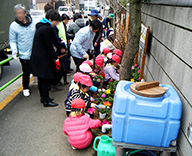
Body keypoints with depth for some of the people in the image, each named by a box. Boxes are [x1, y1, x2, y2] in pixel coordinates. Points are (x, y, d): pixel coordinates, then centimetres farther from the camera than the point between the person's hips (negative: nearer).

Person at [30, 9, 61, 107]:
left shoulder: (41, 27, 14)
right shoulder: (47, 29, -17)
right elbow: (49, 46, -17)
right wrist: (56, 58, -9)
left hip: (37, 57, 10)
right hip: (43, 58, -10)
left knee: (41, 79, 18)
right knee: (45, 79, -1)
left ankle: (43, 97, 31)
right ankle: (46, 101, 9)